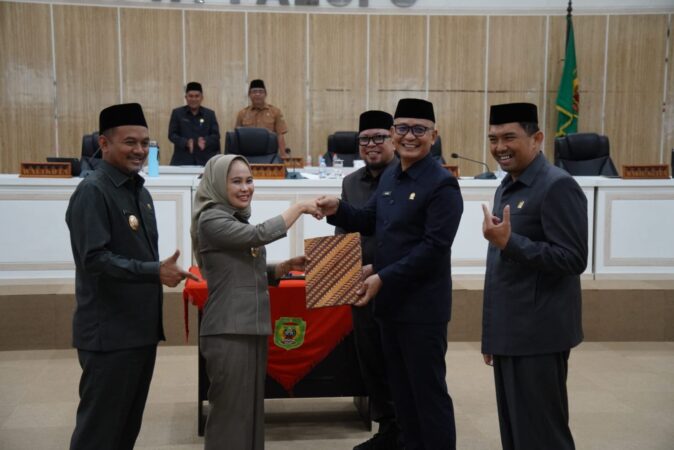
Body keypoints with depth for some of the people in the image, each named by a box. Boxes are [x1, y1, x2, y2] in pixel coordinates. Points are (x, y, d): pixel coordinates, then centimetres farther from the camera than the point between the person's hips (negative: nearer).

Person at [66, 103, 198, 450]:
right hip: (109, 333, -9)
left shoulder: (139, 192, 12)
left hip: (141, 328, 9)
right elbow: (95, 259, -24)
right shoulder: (92, 192, -15)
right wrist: (157, 272, -30)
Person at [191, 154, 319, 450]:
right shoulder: (211, 220, -10)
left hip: (253, 328, 8)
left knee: (251, 408, 13)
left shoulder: (239, 219, 15)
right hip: (228, 332, -8)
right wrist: (299, 207, -14)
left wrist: (286, 266, 5)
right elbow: (260, 235, -23)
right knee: (231, 411, -2)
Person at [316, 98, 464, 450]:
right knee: (401, 389, 17)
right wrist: (338, 210, -2)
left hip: (422, 305, -8)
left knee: (428, 391, 2)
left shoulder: (442, 185, -14)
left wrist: (384, 278, -22)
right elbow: (370, 221, 18)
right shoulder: (389, 177, 10)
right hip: (390, 301, 8)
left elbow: (434, 248, -21)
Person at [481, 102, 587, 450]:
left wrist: (508, 242, -25)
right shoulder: (506, 187, 14)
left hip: (537, 337, -9)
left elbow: (574, 260, -18)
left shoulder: (558, 186, -13)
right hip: (509, 334, 9)